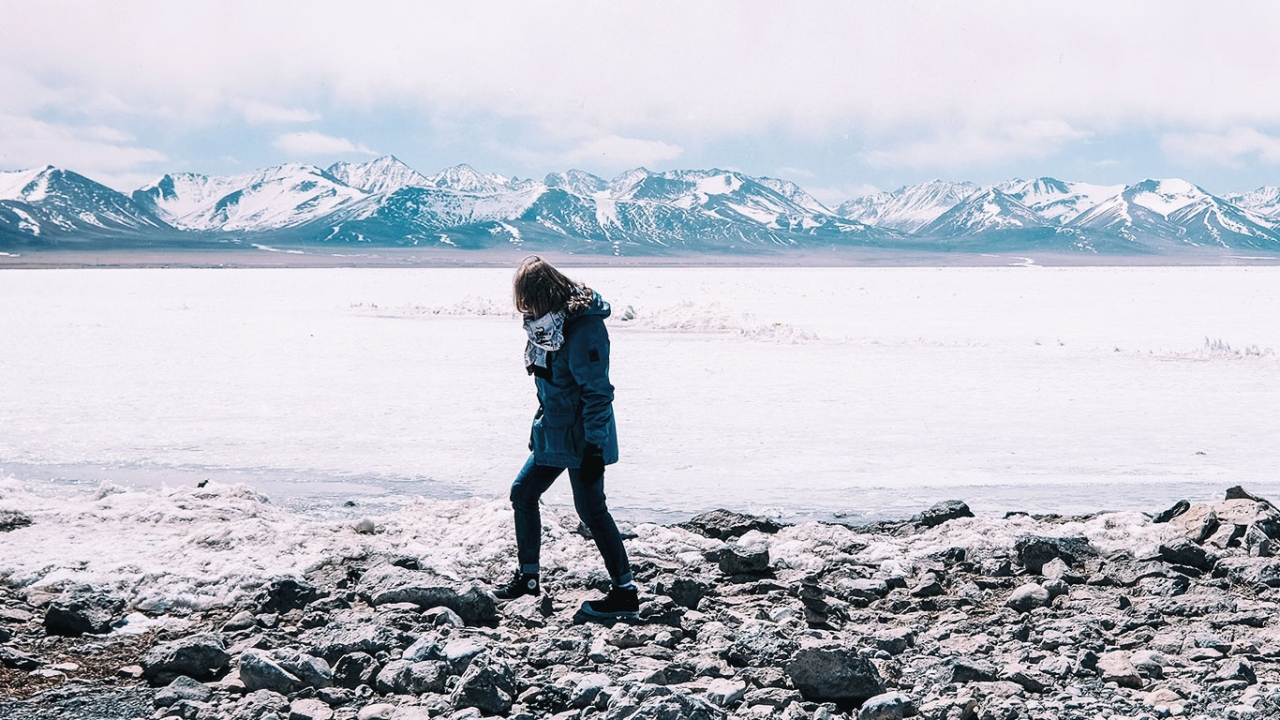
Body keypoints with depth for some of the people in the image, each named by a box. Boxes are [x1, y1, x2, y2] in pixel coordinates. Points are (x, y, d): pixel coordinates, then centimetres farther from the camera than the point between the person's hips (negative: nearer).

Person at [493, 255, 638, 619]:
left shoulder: (584, 329, -23)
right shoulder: (548, 323, 6)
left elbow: (597, 393, -23)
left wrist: (594, 447, -23)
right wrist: (540, 425, 24)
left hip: (581, 438, -10)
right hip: (554, 433, 10)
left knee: (591, 510, -5)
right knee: (523, 493, 15)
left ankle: (625, 593, 2)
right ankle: (528, 576, 28)